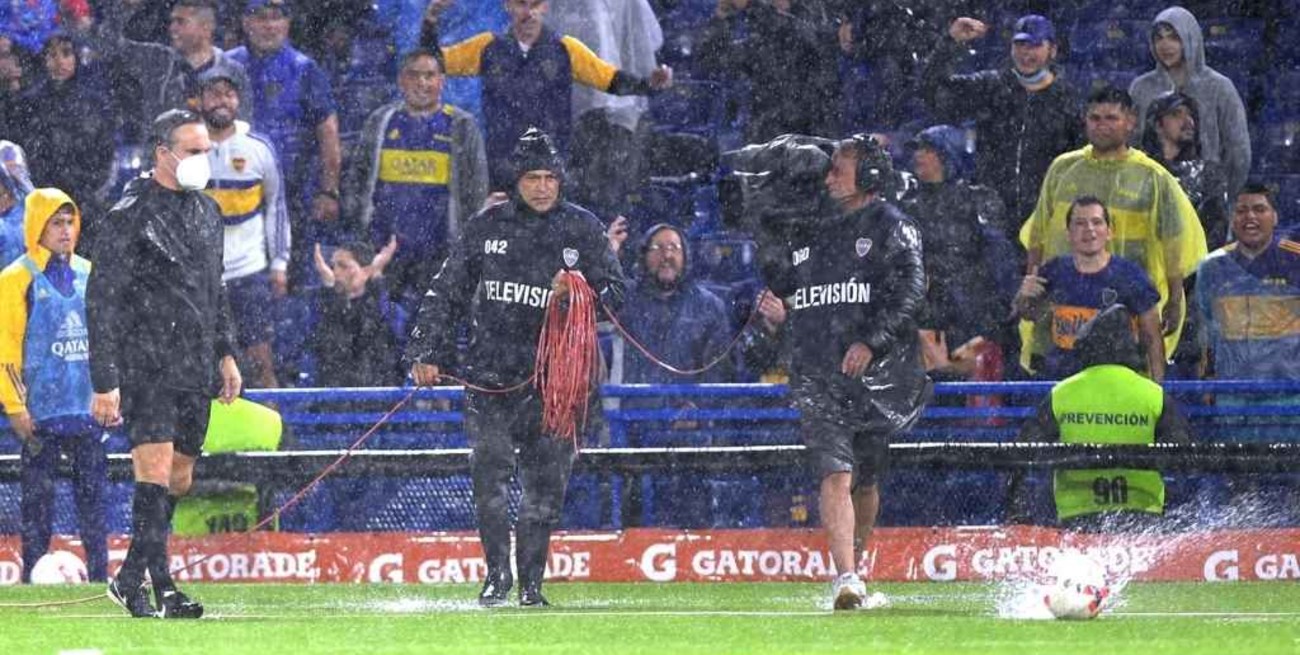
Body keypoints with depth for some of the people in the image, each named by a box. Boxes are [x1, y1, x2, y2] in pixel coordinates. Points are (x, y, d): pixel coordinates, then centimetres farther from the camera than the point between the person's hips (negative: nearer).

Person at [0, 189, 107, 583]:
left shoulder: (87, 274, 13)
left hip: (87, 408, 5)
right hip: (41, 412, -5)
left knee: (93, 492, 4)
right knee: (39, 496, -2)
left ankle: (100, 576, 6)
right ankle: (34, 577, 2)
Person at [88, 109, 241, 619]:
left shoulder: (207, 212, 15)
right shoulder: (132, 215, -10)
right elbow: (102, 299, -11)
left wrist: (225, 354, 21)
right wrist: (105, 381, -15)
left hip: (196, 370, 8)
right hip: (148, 365, -7)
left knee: (180, 480, 8)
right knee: (156, 470, -16)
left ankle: (131, 577, 20)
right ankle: (158, 585, -16)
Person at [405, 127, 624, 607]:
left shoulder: (583, 229, 6)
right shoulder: (486, 227, 7)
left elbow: (615, 294, 7)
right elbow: (445, 292, 11)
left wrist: (578, 294, -14)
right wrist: (426, 353, 3)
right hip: (490, 373, 0)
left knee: (544, 485, 1)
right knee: (489, 473, -11)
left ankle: (531, 581, 12)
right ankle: (497, 574, 1)